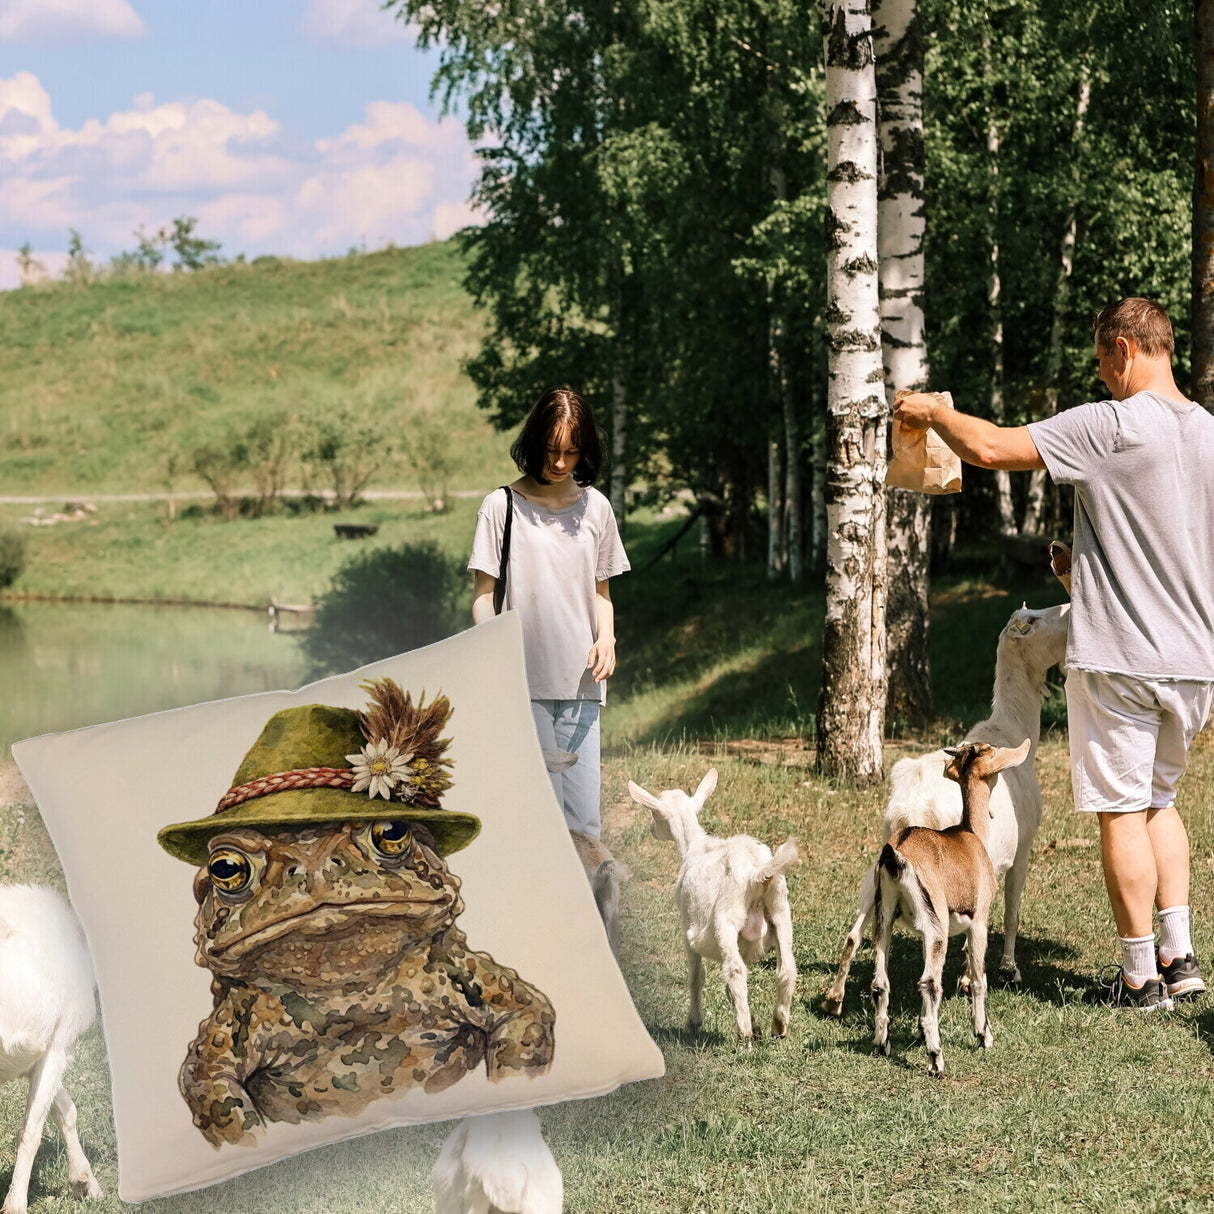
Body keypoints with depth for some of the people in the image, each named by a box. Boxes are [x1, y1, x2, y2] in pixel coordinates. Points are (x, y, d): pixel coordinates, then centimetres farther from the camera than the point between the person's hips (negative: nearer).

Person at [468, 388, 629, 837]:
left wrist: (606, 638, 0)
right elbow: (483, 594, 3)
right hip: (522, 682, -3)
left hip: (580, 682, 3)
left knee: (583, 816, -4)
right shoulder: (502, 506, 2)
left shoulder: (596, 508, 12)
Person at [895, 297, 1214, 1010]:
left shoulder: (1110, 427, -15)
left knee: (1122, 811, 2)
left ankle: (1141, 976, 6)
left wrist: (933, 412, 3)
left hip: (1119, 659, -7)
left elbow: (990, 448, -16)